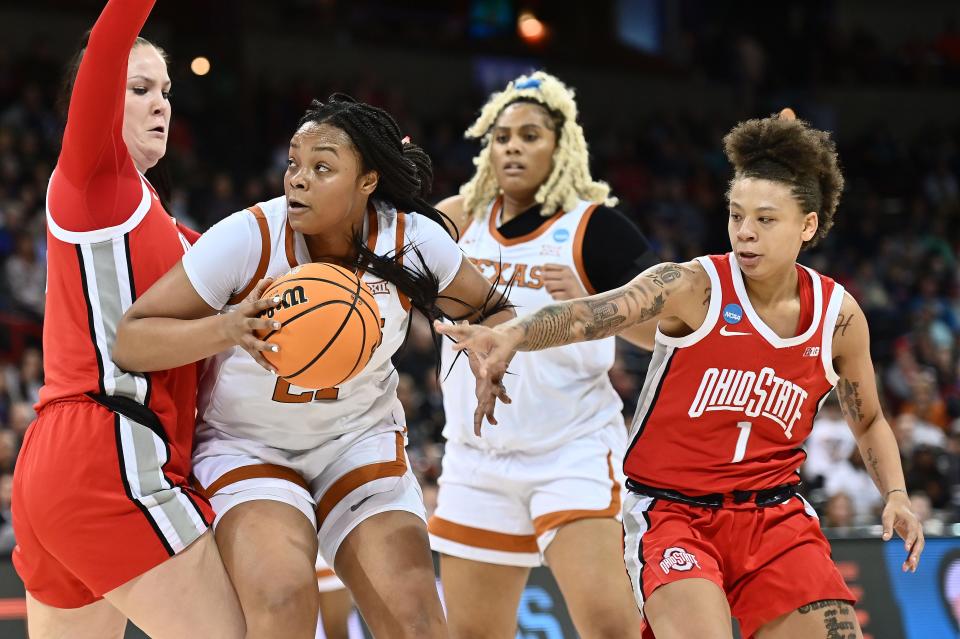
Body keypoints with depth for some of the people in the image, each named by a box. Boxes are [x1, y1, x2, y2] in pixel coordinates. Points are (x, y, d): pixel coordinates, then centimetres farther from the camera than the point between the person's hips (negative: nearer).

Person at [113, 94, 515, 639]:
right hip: (245, 445, -3)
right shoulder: (247, 238, -21)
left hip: (360, 440, 3)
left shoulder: (414, 240, -13)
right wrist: (224, 330, -37)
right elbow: (128, 341, -20)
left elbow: (490, 310, 7)